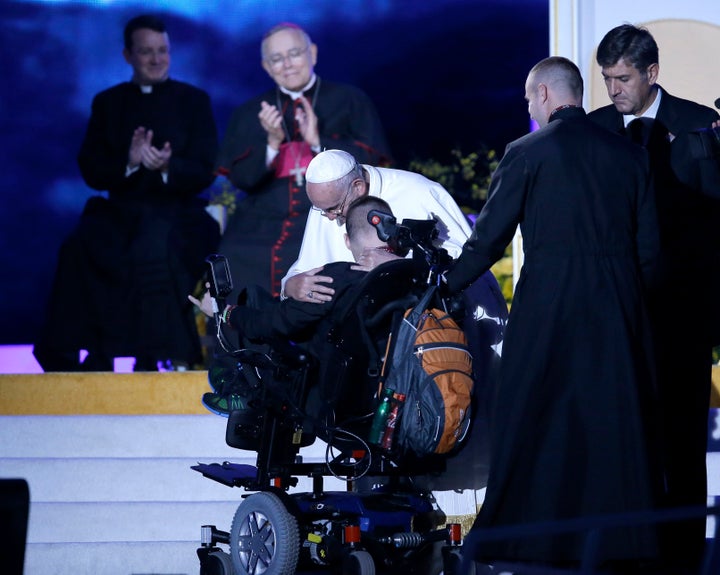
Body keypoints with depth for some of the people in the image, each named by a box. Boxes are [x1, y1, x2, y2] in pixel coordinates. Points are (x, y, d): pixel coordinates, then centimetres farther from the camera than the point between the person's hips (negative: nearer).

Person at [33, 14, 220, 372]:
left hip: (177, 212, -2)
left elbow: (205, 171, 1)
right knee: (79, 249, -31)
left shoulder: (194, 100, 10)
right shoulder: (108, 103, 15)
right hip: (121, 214, 2)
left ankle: (176, 356, -28)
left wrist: (168, 166, -20)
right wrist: (128, 162, -14)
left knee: (158, 246, -37)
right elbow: (91, 171, 6)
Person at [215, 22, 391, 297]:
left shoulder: (350, 100, 9)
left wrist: (319, 142, -12)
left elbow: (372, 161, 0)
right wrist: (272, 142, -10)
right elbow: (241, 179, 6)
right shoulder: (249, 114, 15)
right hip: (263, 229, 3)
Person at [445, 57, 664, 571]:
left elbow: (490, 237, -3)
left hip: (548, 305, -3)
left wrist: (448, 284, 8)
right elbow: (650, 245, 7)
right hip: (619, 309, 4)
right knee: (614, 418, 8)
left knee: (532, 418, 5)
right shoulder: (629, 153, 7)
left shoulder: (527, 153, -4)